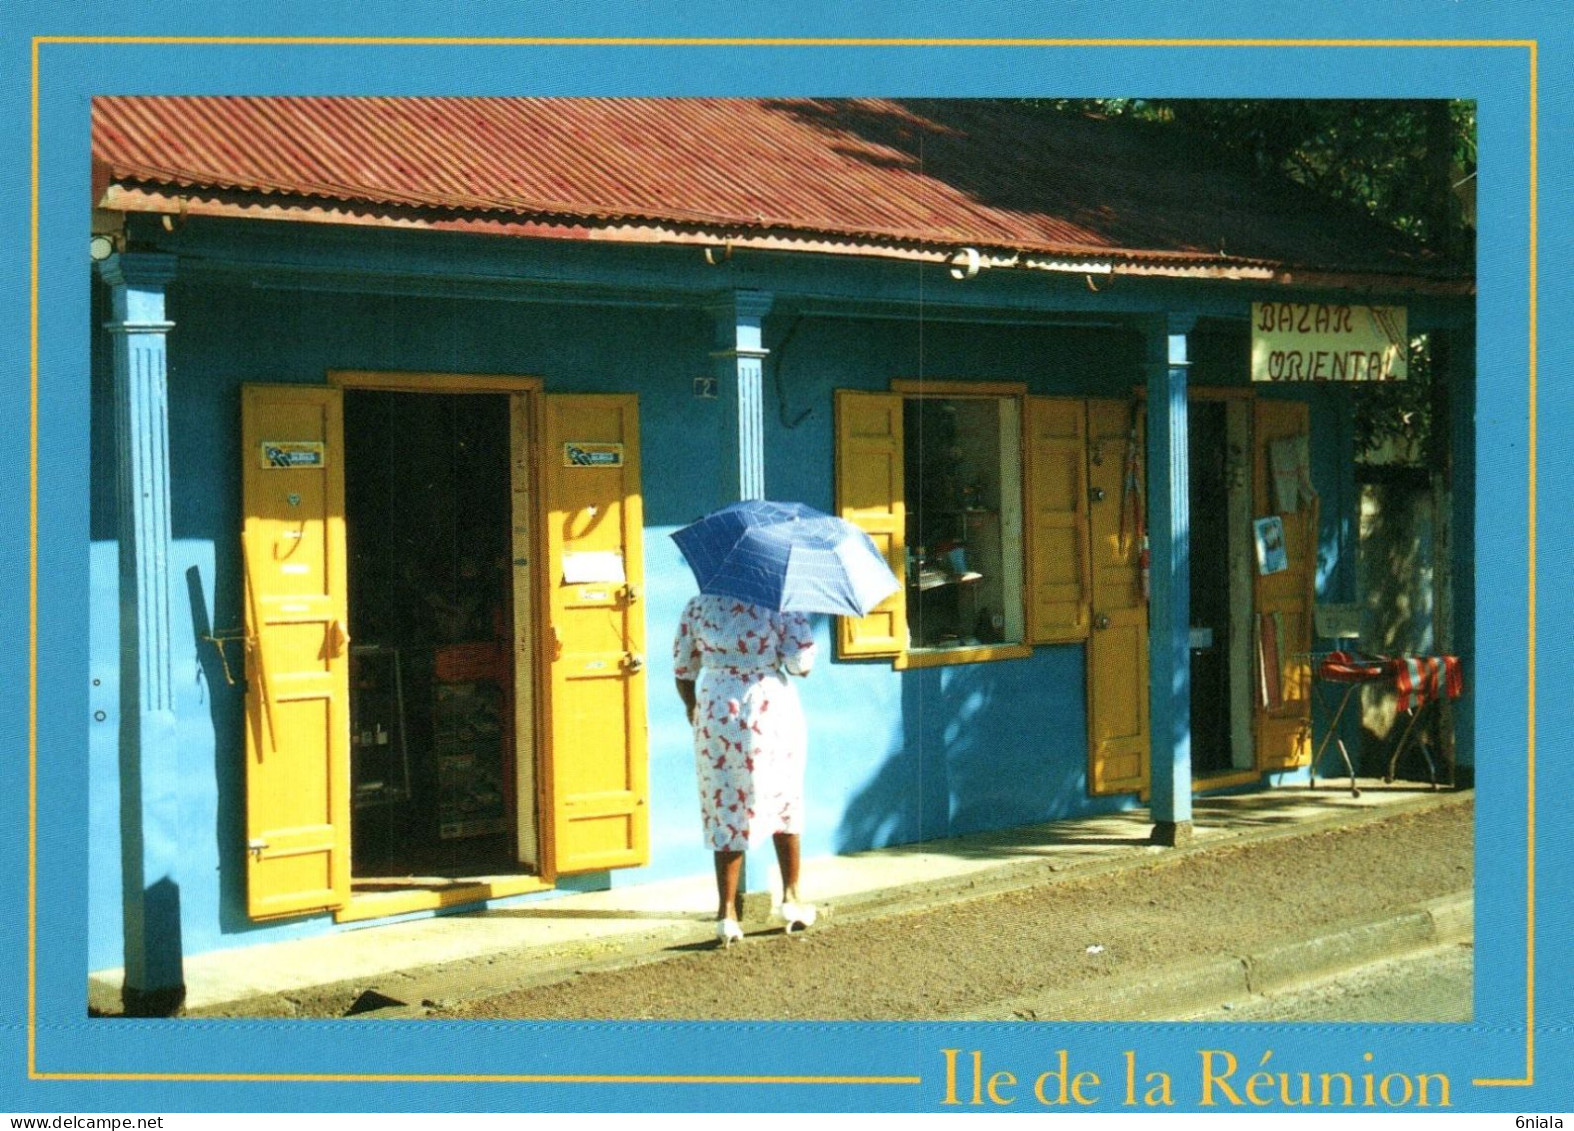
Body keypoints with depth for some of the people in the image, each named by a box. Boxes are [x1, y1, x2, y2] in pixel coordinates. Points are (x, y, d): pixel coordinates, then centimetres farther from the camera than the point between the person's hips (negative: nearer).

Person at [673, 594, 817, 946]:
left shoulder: (698, 606, 0)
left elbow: (682, 668, 8)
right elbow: (801, 664, -9)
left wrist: (691, 707, 25)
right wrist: (799, 621, 10)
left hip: (716, 718, 1)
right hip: (772, 713, -1)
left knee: (725, 812, 6)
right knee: (784, 804, 17)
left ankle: (727, 912, 1)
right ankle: (791, 898, 25)